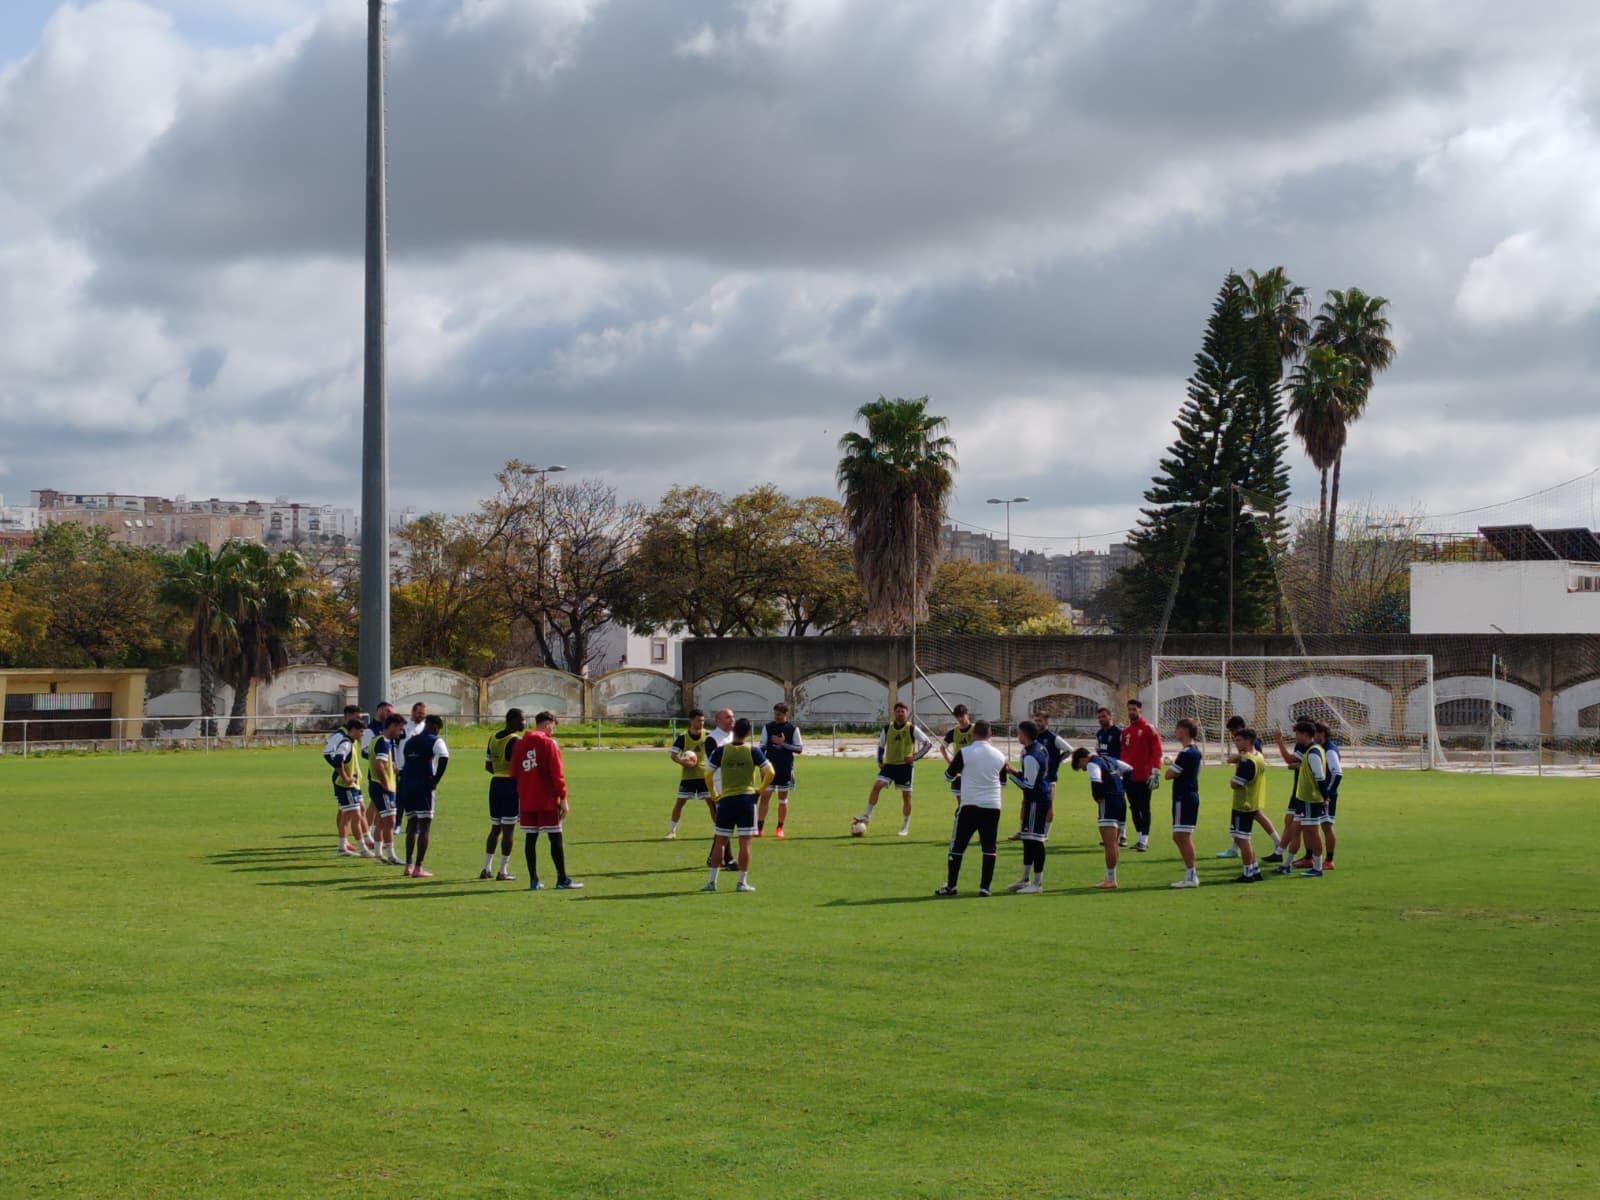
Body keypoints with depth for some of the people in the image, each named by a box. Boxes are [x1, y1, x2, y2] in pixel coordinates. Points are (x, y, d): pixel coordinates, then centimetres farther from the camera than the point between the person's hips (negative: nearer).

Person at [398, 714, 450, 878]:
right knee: (424, 826, -2)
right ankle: (418, 868, -6)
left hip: (407, 786, 6)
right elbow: (444, 757, -21)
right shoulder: (435, 741, -2)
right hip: (424, 786, -6)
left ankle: (409, 865, 19)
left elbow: (401, 766, 18)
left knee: (411, 824, 18)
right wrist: (436, 780, -13)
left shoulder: (409, 741, 18)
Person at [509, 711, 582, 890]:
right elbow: (557, 774, -12)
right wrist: (563, 798, -8)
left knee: (530, 838, 6)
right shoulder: (548, 743, -8)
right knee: (556, 838, -1)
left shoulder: (519, 743, 11)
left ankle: (533, 880, 5)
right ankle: (562, 880, -1)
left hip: (526, 801, 6)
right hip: (547, 801, -6)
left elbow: (514, 773, 14)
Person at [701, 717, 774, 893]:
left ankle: (712, 881, 11)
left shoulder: (720, 751, -3)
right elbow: (769, 773, -5)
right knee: (744, 843, 2)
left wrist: (713, 793, 11)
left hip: (725, 799, 1)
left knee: (720, 841, 10)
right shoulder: (753, 751, -4)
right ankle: (742, 882, 3)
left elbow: (708, 774, -3)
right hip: (747, 799, -1)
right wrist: (760, 789, 9)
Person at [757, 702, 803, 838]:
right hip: (770, 767, 1)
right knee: (764, 796, -5)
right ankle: (760, 828, -4)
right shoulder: (768, 727, 4)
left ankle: (780, 828, 15)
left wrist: (783, 743, -14)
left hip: (786, 769, -1)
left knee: (783, 798, 6)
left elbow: (800, 749, -3)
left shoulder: (793, 728, -1)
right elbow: (762, 747, 7)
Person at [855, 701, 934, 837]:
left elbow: (928, 743, -2)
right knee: (877, 785, -18)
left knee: (906, 795, 3)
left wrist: (915, 756, -11)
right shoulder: (887, 729, 3)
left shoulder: (912, 729, -6)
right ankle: (867, 816, -10)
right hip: (889, 764, 2)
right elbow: (881, 746, 16)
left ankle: (905, 828, 14)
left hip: (905, 765, -2)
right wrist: (880, 761, 3)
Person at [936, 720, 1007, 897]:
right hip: (992, 806, 3)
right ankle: (985, 887, 4)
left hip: (970, 805, -3)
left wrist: (954, 762, 25)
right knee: (989, 847, 6)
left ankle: (951, 886, 3)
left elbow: (949, 774, 5)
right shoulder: (999, 756, 6)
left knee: (957, 846, 4)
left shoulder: (964, 752, -8)